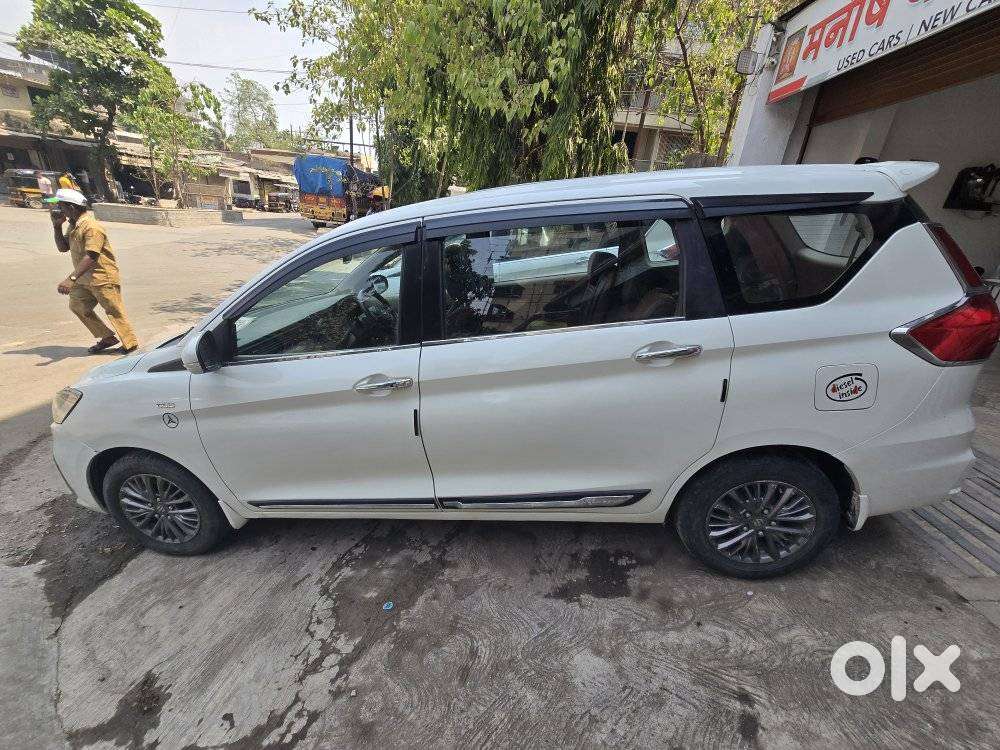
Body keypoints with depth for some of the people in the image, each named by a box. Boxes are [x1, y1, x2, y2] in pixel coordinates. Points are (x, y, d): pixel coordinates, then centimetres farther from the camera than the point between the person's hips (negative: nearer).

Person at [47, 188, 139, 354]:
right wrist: (57, 226, 4)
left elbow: (90, 256, -28)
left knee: (114, 311, -3)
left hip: (103, 278, -10)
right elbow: (63, 247, 17)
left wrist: (71, 278, -32)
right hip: (85, 279, 10)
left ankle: (130, 343, 7)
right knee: (77, 305, 11)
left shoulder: (91, 227, -19)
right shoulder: (73, 226, 11)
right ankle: (107, 337, 16)